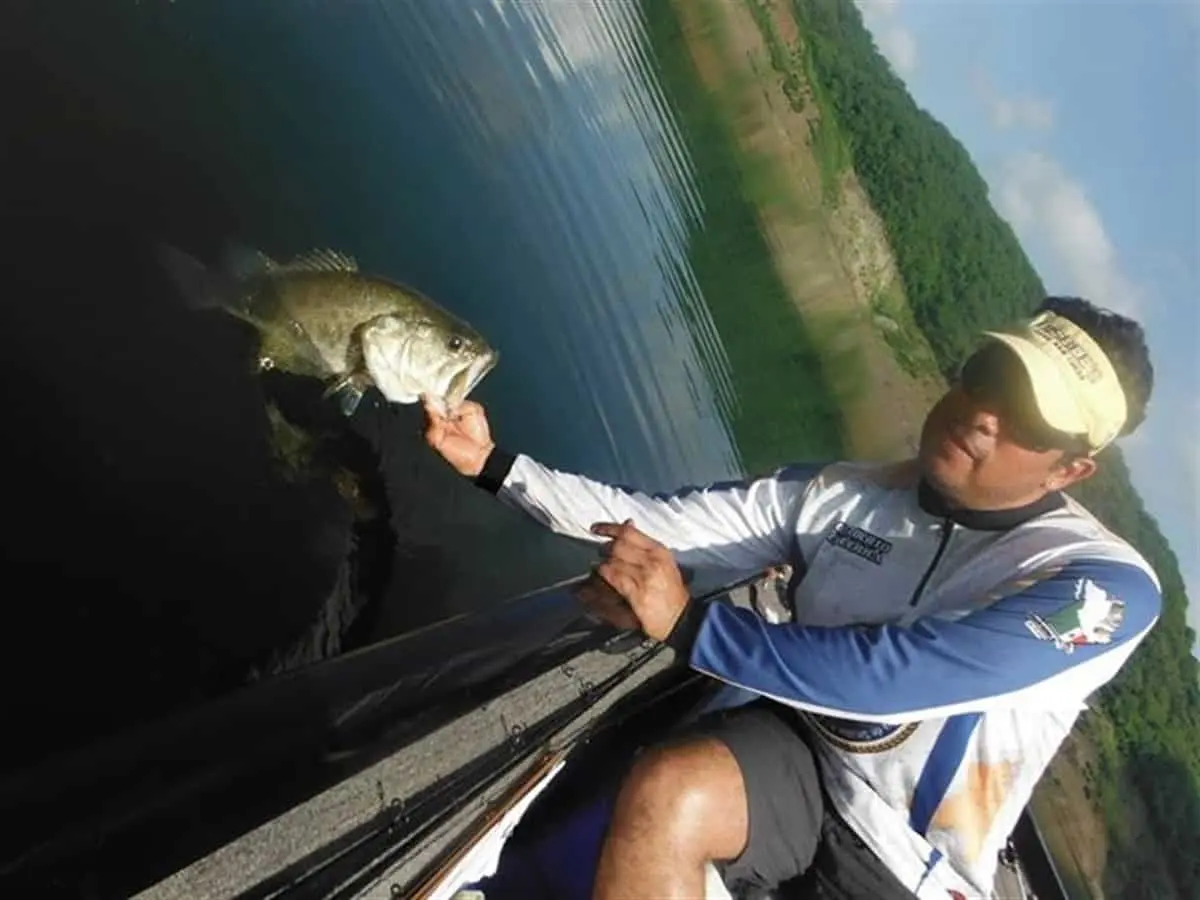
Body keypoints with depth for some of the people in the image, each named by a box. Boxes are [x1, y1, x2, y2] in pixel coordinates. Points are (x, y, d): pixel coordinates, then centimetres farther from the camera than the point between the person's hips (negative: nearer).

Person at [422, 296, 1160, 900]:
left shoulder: (1105, 583, -16)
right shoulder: (841, 494, -5)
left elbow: (898, 673, -29)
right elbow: (652, 526, -5)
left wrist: (688, 623, -29)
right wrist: (493, 463, -11)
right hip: (802, 758, 1)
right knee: (665, 791, -29)